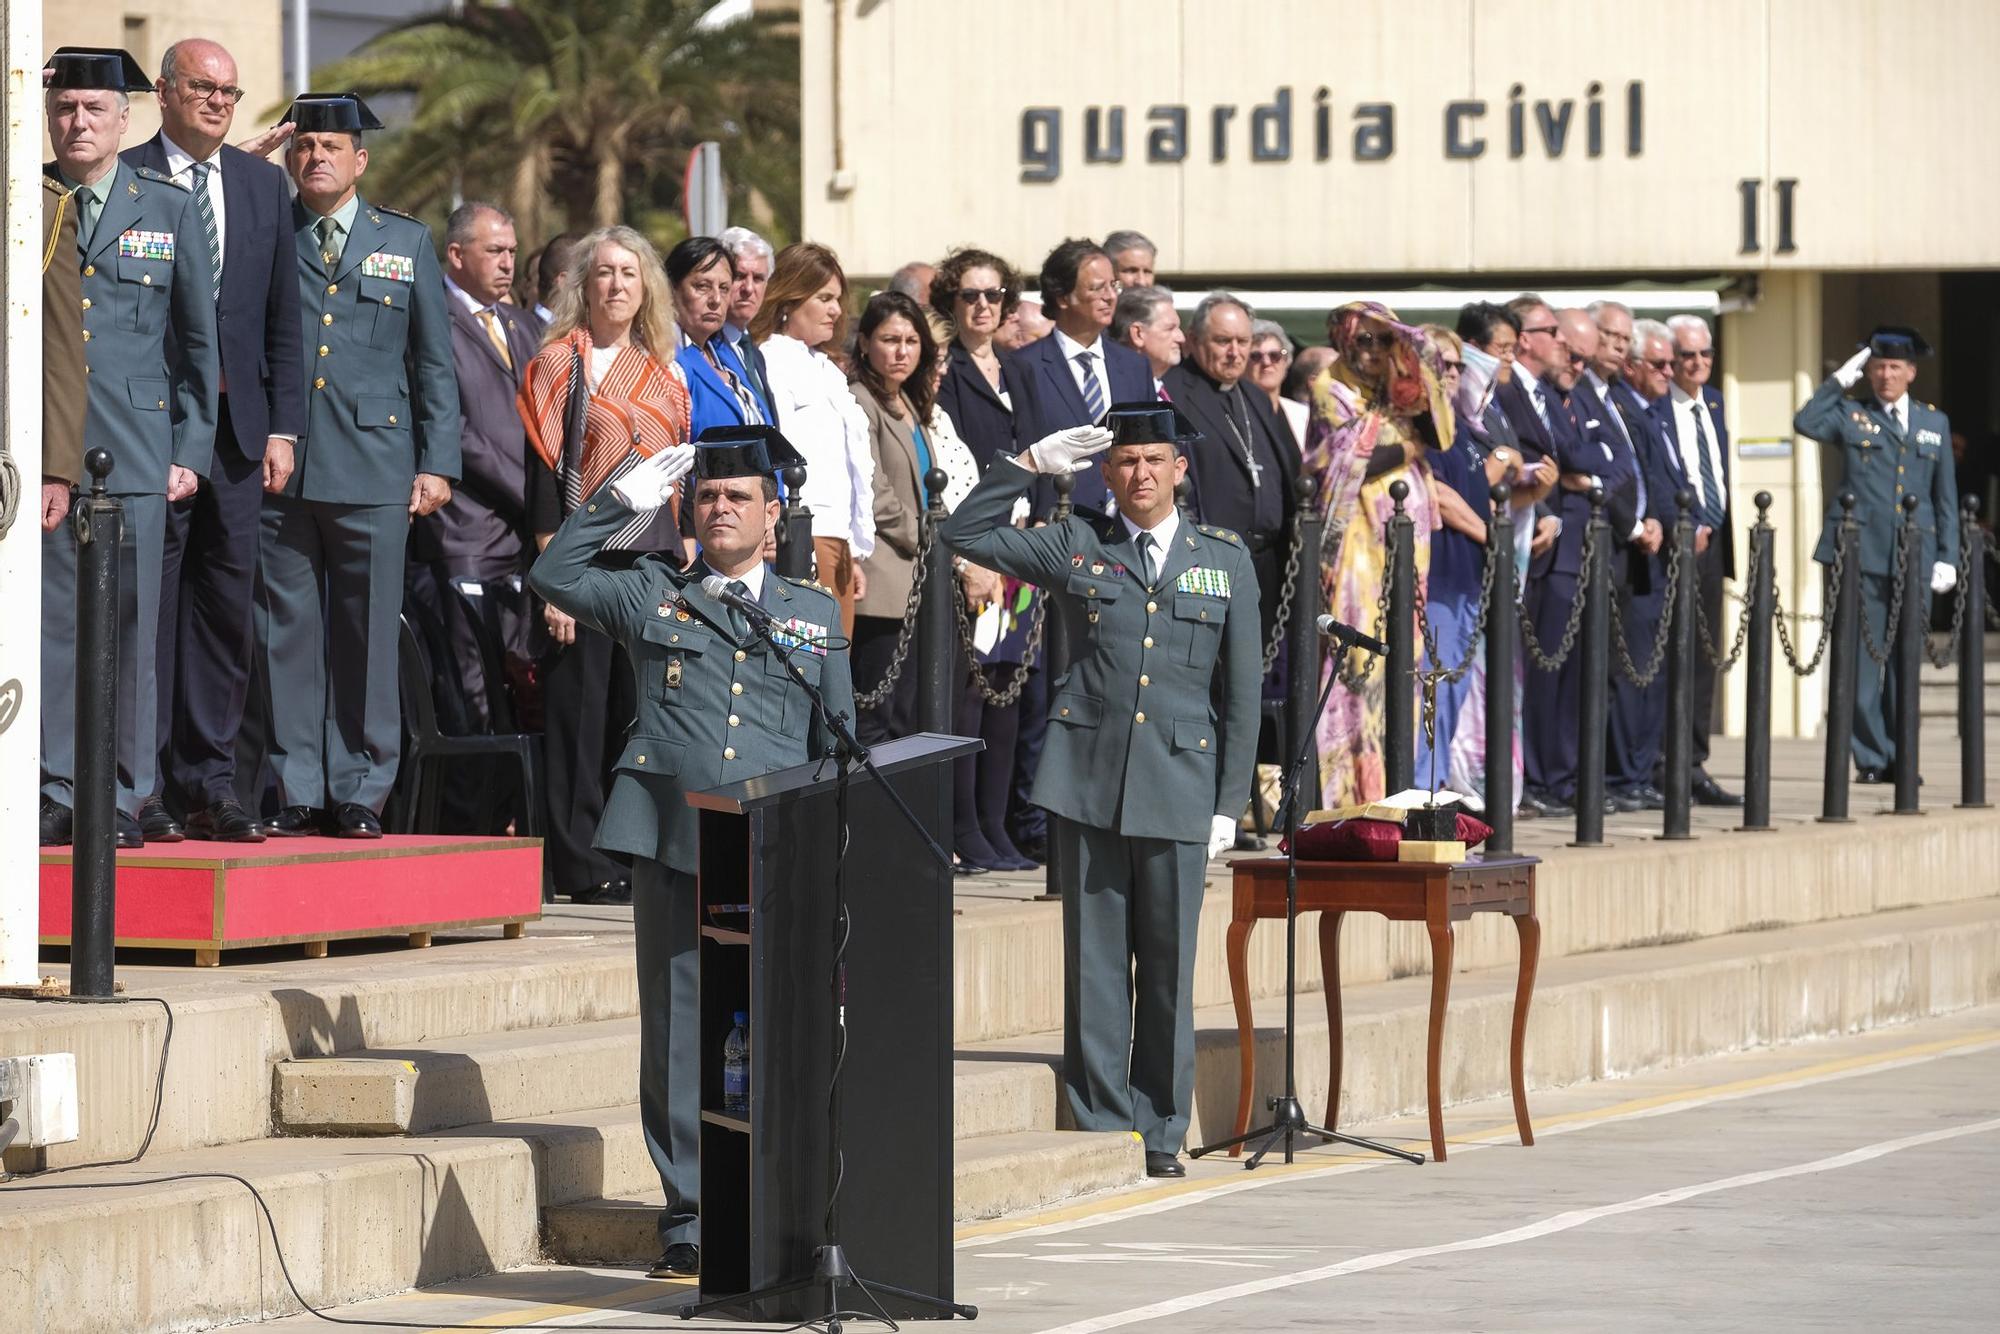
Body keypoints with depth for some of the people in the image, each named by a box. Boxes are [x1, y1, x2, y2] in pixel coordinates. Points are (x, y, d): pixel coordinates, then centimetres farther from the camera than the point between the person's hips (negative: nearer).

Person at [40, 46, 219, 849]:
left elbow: (200, 340, 10)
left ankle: (123, 798, 5)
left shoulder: (170, 211, 9)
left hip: (136, 450, 0)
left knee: (130, 624, 0)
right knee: (48, 620, -4)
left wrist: (191, 450, 4)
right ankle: (58, 794, 0)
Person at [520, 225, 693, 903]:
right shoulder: (559, 363, -1)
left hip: (656, 561, 5)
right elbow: (542, 474, -6)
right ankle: (583, 865, -1)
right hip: (588, 561, -5)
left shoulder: (664, 373, 15)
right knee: (582, 710, -4)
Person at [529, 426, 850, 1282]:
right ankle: (688, 1219, 5)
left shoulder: (814, 614, 17)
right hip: (671, 842, 0)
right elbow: (554, 576, 1)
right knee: (677, 1029, 0)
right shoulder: (650, 594, 14)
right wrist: (627, 499, 0)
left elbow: (839, 749, 17)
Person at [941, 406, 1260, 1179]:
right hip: (1089, 781, 0)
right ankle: (1100, 1129, 6)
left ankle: (1159, 1134, 11)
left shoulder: (1225, 562, 10)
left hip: (1178, 787, 0)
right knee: (1095, 962, 1)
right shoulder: (1074, 548, 9)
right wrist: (1031, 464, 0)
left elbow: (1241, 689, 10)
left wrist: (1230, 803, 4)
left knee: (1169, 965, 2)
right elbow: (964, 534, 8)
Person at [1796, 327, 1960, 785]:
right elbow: (1806, 423, -13)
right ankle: (1871, 758, -1)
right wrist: (1839, 381, -7)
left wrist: (1947, 556, 8)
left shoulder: (1935, 423, 16)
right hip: (1862, 556, -3)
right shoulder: (1850, 416, 7)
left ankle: (1900, 757, 12)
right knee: (1862, 661, -4)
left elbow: (1946, 497, 16)